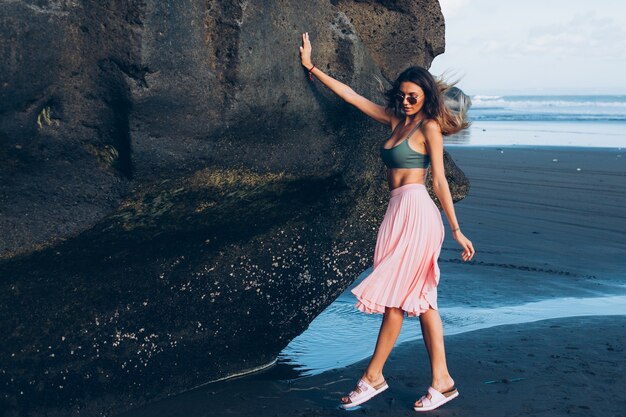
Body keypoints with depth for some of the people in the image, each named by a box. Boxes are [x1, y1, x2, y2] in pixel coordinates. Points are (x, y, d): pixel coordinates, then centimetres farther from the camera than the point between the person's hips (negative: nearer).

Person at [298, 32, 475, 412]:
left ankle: (373, 377, 4)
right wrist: (312, 68, 21)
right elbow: (351, 96, 20)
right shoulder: (396, 120, 16)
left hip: (414, 211, -8)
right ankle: (441, 381, 9)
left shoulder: (429, 127, -3)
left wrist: (456, 230, -8)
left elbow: (440, 182, -7)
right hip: (400, 212, 8)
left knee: (396, 297, -4)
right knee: (419, 299, 6)